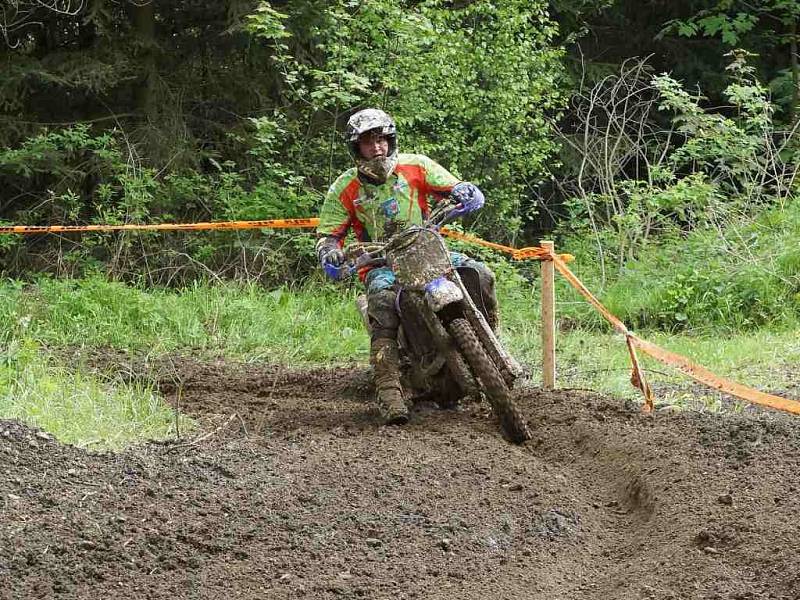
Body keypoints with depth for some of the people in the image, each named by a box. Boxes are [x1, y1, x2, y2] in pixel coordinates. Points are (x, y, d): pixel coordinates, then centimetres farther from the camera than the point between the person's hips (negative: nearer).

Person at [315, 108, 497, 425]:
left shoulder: (415, 166, 1)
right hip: (381, 264, -2)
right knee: (383, 302, -36)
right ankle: (389, 391, -44)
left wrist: (466, 194, -26)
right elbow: (328, 234, 2)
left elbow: (457, 187, 0)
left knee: (480, 275, -20)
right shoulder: (345, 189, 0)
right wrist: (329, 253, -22)